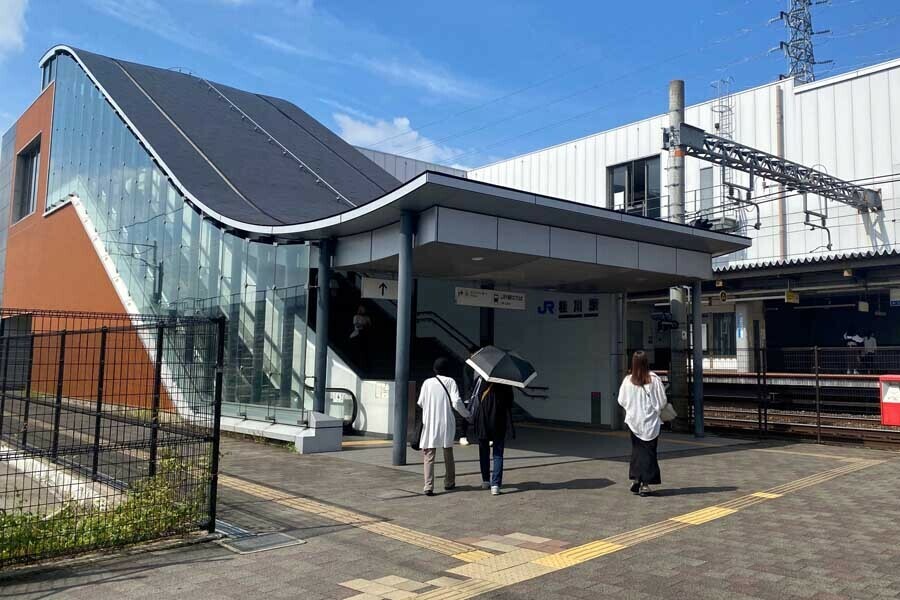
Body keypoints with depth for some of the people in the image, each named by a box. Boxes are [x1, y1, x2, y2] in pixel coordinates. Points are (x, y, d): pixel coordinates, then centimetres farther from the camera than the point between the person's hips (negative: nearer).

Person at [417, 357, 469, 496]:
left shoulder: (427, 382, 2)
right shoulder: (450, 381, -3)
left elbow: (420, 403, 5)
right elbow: (456, 402, -10)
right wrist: (466, 414, 6)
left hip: (430, 424, 0)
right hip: (446, 423, 0)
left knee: (429, 456, 1)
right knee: (448, 454, 17)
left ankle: (428, 486, -11)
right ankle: (449, 483, 27)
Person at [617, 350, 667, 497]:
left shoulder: (628, 380, -9)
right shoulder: (654, 379, -12)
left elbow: (621, 401, -2)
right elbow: (662, 401, -6)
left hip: (633, 420, 2)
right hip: (651, 421, -2)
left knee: (636, 450, 16)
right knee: (649, 452, 5)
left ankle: (636, 479, 14)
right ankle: (645, 484, 3)